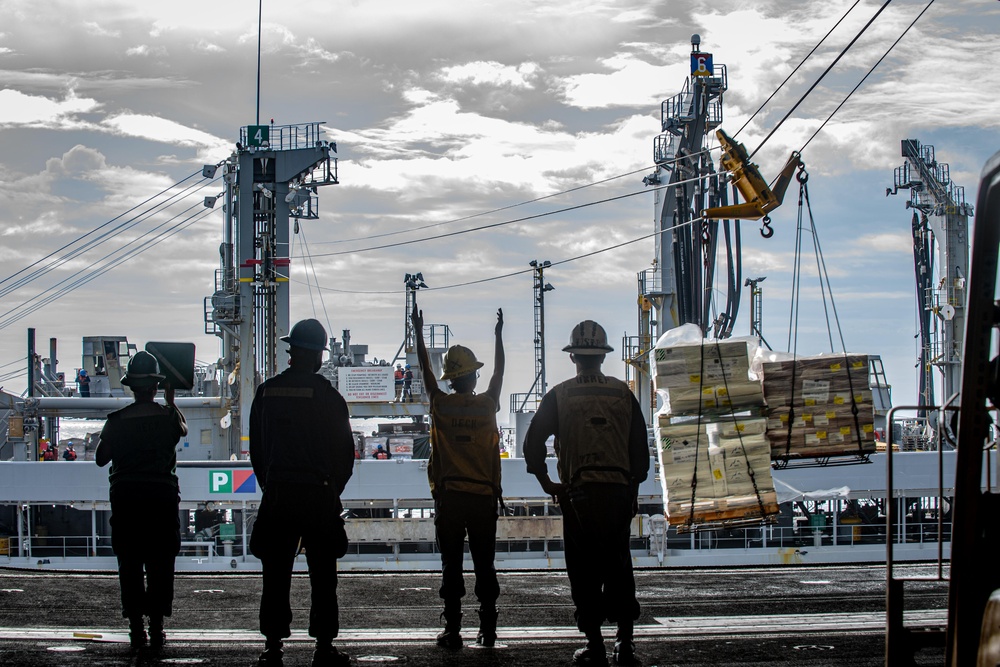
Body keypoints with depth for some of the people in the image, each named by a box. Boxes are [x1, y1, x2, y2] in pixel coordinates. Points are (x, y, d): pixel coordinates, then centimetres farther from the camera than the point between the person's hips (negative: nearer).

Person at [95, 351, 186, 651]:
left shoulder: (117, 420, -3)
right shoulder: (167, 416, -1)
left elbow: (101, 458, 4)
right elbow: (183, 429, 24)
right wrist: (171, 401, 37)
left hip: (125, 496, 0)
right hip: (162, 496, 0)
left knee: (130, 564, 5)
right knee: (160, 564, 5)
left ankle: (136, 628, 3)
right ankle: (156, 627, 3)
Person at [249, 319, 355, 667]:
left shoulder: (266, 393, 4)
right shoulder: (326, 395, -6)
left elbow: (256, 449, 8)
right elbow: (345, 450, -2)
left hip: (276, 495, 3)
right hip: (318, 495, -3)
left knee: (275, 576, 6)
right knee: (322, 577, 4)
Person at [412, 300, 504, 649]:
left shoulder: (441, 404, -2)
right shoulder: (487, 404, 0)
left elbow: (425, 371, 13)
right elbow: (499, 373, 18)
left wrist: (419, 332, 24)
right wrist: (499, 336, 31)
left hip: (448, 498, -1)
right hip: (484, 497, 1)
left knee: (451, 567, 0)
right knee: (485, 565, 5)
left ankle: (453, 630, -3)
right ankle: (487, 630, 4)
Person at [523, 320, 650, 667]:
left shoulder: (559, 396, 2)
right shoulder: (623, 394, 6)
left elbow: (532, 444, -1)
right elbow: (640, 447, 8)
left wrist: (546, 482, 7)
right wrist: (633, 488, 15)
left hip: (578, 493, -2)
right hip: (620, 491, 2)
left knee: (585, 571, 3)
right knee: (618, 567, 12)